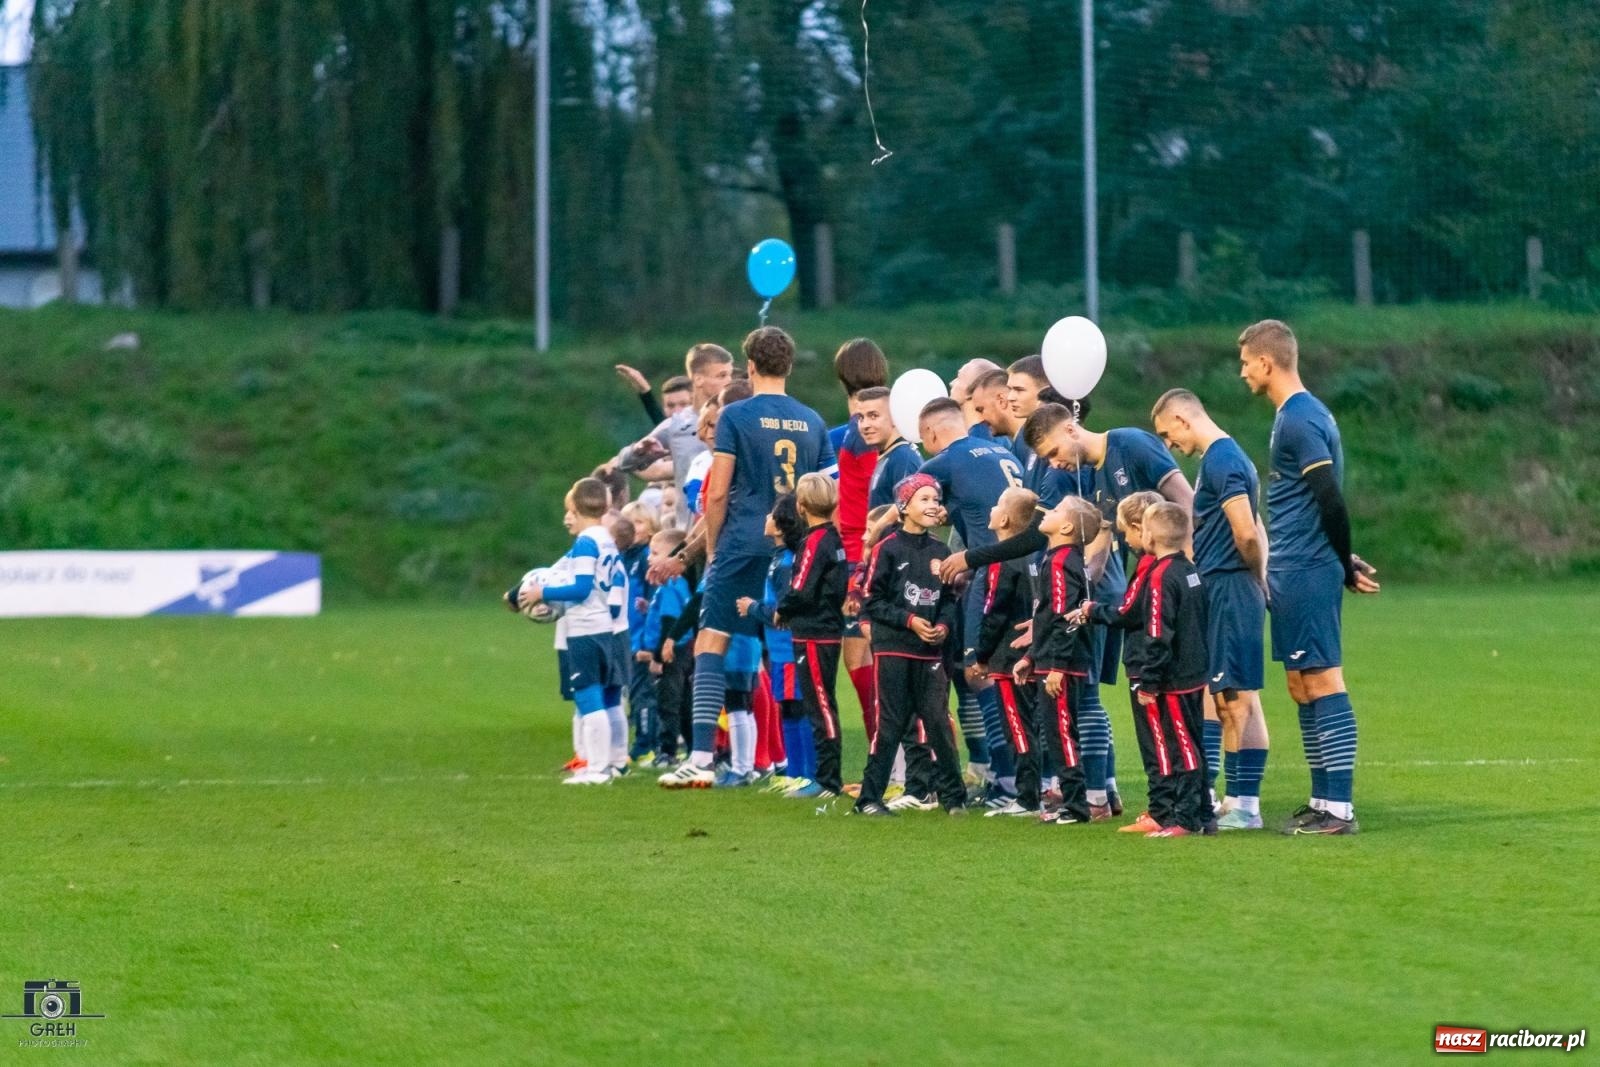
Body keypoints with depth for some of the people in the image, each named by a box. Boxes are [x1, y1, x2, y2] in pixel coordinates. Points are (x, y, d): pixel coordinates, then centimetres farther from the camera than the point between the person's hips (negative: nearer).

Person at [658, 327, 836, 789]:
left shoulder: (737, 416, -3)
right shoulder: (813, 422, 10)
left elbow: (717, 492, -5)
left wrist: (712, 548, 7)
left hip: (745, 547, -5)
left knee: (710, 644, -4)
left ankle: (702, 757, -16)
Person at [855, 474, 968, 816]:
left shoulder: (940, 552, 8)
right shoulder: (887, 549, -6)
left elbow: (949, 599, 14)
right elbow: (873, 601, -7)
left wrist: (944, 625, -5)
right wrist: (909, 620, -15)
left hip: (930, 652, 4)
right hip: (893, 650, -4)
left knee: (939, 722, 1)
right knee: (890, 724, -3)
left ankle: (953, 796, 10)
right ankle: (869, 798, 5)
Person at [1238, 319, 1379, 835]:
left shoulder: (1300, 420, -15)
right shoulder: (1300, 414, 16)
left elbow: (1330, 500, -20)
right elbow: (1326, 502, 21)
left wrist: (1345, 565, -9)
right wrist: (1345, 563, 16)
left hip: (1305, 575, -10)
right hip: (1292, 575, 10)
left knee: (1322, 682, -9)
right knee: (1302, 687, 12)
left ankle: (1339, 807, -9)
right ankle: (1323, 800, 17)